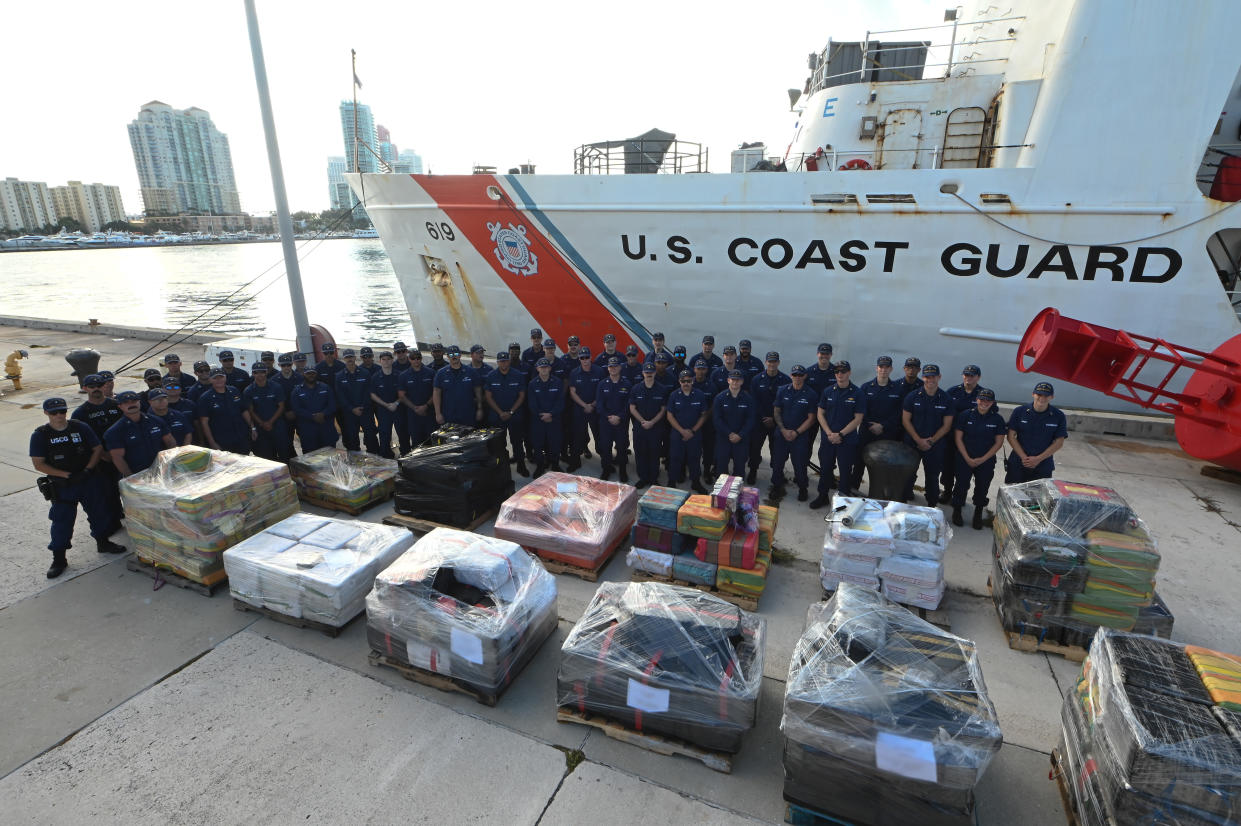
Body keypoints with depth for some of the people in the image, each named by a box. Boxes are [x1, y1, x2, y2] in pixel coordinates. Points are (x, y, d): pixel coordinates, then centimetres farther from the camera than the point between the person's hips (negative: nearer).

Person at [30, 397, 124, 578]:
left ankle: (103, 543, 34)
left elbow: (98, 449, 3)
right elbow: (38, 464, -7)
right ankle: (59, 559, 15)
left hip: (90, 481, 2)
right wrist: (67, 475, -17)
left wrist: (87, 470, -11)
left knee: (99, 512, 13)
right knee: (61, 520, 3)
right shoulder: (40, 435, -5)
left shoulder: (81, 427, 0)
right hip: (62, 486, -2)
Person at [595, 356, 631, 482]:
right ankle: (607, 469, 19)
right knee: (605, 446, 3)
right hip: (605, 421, 1)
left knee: (622, 446, 3)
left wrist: (619, 417, -14)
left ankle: (623, 470, 19)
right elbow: (600, 403, 1)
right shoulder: (602, 384, 5)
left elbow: (629, 404, -3)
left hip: (622, 421, -1)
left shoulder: (627, 384, 1)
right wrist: (608, 417, -11)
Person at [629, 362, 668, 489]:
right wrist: (643, 421, -10)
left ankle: (654, 478, 18)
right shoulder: (635, 389, 1)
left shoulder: (662, 390, -2)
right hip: (639, 427, 1)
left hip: (656, 427, -1)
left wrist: (652, 422, -11)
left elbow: (663, 409, -1)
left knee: (654, 453, 6)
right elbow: (632, 408, 1)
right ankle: (643, 478, 20)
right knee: (640, 453, 6)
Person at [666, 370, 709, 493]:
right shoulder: (674, 395, -3)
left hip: (695, 434, 0)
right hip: (677, 433, 0)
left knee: (695, 458, 10)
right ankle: (672, 482, 20)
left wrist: (693, 431, -8)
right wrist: (682, 431, -10)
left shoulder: (700, 395, -4)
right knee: (675, 458, 5)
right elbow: (670, 416, -2)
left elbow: (704, 415, 0)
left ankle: (696, 482, 26)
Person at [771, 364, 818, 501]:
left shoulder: (811, 394, -5)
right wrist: (783, 430, -7)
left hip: (801, 435, -2)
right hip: (781, 433, 2)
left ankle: (803, 488, 24)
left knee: (800, 463, 2)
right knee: (777, 461, 7)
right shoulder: (782, 391, 2)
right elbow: (776, 412, 4)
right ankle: (777, 487, 25)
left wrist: (796, 432, -11)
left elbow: (811, 418, -5)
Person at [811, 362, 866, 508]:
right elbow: (820, 414, 4)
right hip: (827, 439, 3)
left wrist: (840, 434, -14)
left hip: (848, 441, -3)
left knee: (845, 471, 7)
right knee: (825, 468, 11)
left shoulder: (857, 394, -6)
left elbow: (858, 419, -8)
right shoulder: (828, 392, 4)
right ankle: (823, 495, 27)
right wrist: (829, 433, -8)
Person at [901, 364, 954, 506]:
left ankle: (932, 505, 24)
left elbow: (947, 425, 0)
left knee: (932, 476, 10)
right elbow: (905, 421, -3)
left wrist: (932, 441, -10)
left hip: (935, 445, 1)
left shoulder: (946, 399, -2)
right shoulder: (912, 397, -4)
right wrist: (919, 440, -11)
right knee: (908, 474, 6)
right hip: (912, 443, 0)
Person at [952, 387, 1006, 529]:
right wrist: (968, 459, -9)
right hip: (965, 459, -1)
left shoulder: (997, 419, -1)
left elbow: (999, 442, 0)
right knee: (962, 484, 1)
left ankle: (978, 515, 24)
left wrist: (982, 459, -8)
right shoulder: (965, 415, -4)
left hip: (986, 461, 1)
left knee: (982, 487, 6)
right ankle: (957, 512, 20)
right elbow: (958, 438, -4)